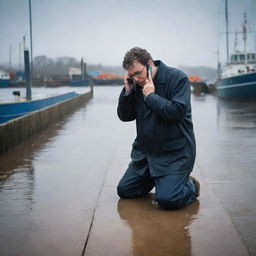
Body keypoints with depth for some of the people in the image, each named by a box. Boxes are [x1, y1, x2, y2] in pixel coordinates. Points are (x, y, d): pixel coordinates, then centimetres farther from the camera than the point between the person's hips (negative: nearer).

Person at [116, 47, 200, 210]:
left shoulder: (177, 78, -12)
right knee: (124, 191, 7)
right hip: (145, 150, 7)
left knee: (167, 200, -19)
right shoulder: (137, 84, 5)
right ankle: (155, 178, 29)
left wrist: (151, 95, -19)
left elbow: (177, 112, -24)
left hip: (175, 152, -6)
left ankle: (190, 186, 12)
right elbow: (125, 116, 7)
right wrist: (127, 92, -7)